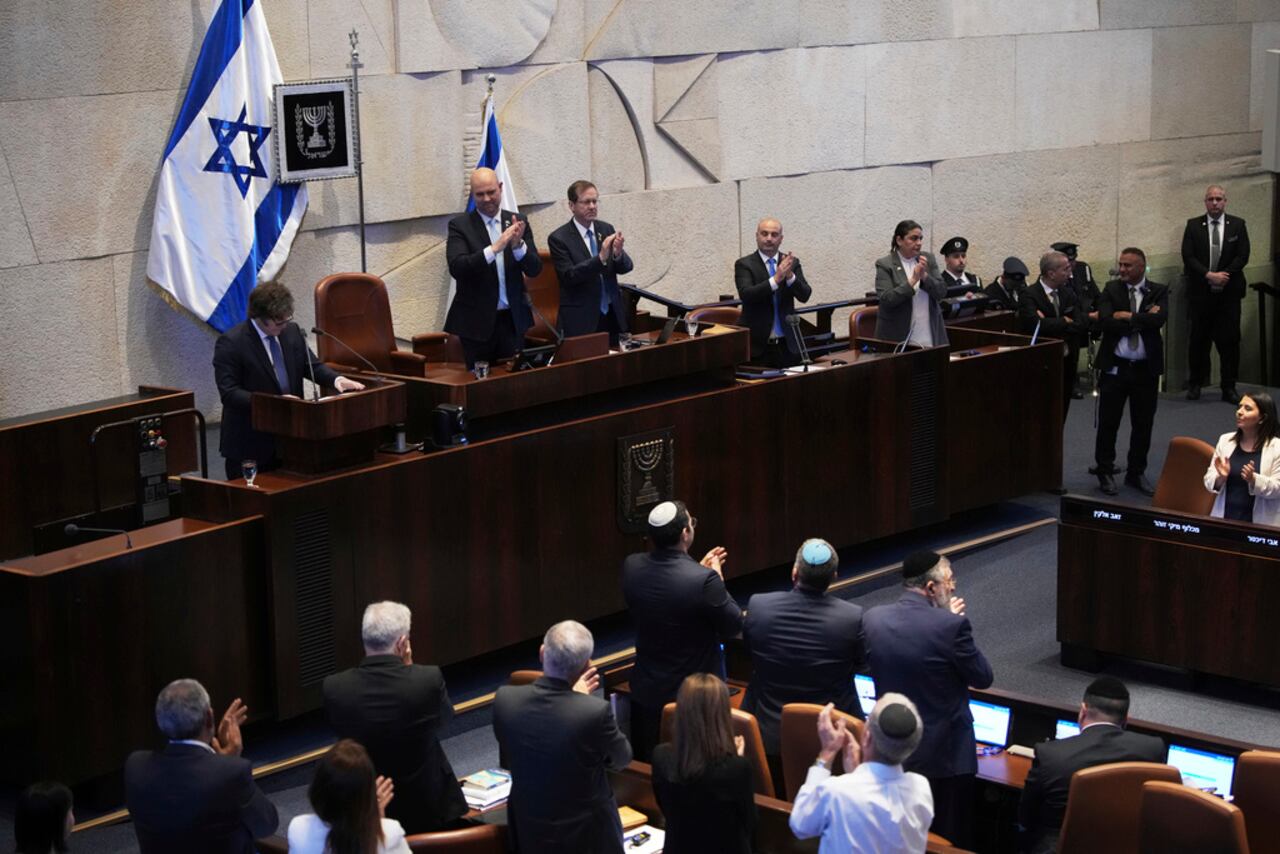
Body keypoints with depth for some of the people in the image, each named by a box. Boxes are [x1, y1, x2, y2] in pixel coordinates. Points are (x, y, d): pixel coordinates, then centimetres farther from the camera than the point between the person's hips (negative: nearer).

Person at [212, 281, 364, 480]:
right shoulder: (230, 343, -14)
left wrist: (336, 379, -8)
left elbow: (312, 365, 14)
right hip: (250, 445, -6)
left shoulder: (291, 331, 5)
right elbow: (229, 393, -18)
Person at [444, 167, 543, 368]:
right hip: (475, 322, -3)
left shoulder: (518, 222, 6)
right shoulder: (460, 225, -2)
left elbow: (534, 269, 1)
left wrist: (518, 245, -19)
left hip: (513, 321, 3)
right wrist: (495, 248, -27)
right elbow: (456, 268, -17)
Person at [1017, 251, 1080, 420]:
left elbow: (1079, 325, -4)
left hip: (1066, 366, 6)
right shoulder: (1029, 295, -11)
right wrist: (1064, 322, -14)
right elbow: (1036, 324, -27)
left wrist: (1049, 323, -17)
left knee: (1059, 418, 9)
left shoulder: (1068, 295, 9)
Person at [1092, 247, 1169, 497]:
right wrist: (1142, 320, -16)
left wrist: (1127, 317, -15)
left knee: (1143, 424, 9)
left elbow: (1158, 319, -18)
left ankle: (1137, 473, 23)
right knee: (1108, 422, 5)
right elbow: (1106, 322, -15)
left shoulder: (1158, 291, 1)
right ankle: (1105, 472, 17)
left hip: (1146, 369, 1)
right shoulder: (1111, 290, 1)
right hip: (1114, 367, -1)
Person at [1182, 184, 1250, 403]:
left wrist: (1223, 275, -12)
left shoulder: (1238, 225, 6)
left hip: (1229, 292, 0)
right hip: (1201, 292, 0)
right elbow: (1188, 257, -3)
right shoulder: (1193, 225, 4)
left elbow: (1242, 256, -1)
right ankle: (1195, 384, 14)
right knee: (1199, 339, 4)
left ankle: (1229, 388, 5)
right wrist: (1209, 275, -14)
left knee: (1229, 340, 0)